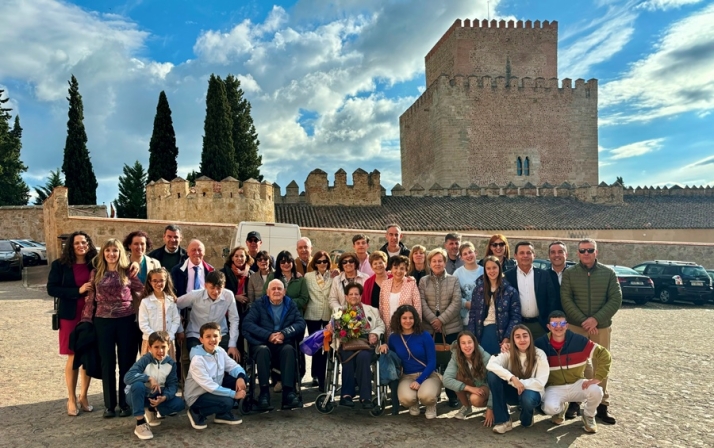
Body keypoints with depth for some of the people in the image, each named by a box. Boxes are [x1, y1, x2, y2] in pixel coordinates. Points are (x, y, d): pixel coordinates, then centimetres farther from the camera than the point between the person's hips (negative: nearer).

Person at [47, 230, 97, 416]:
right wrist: (78, 291, -16)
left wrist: (94, 288, -10)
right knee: (73, 357, 3)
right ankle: (71, 399, 17)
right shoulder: (60, 265, -3)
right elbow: (51, 289, -8)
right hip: (70, 316, -2)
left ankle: (83, 396, 23)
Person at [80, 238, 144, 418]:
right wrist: (86, 320, 4)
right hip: (103, 322, 1)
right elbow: (90, 299, 7)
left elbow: (144, 290, -3)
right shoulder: (96, 273, 6)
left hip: (126, 321, -1)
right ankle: (109, 405, 21)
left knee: (126, 363, 6)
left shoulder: (127, 272, 0)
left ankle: (125, 403, 19)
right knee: (107, 364, 9)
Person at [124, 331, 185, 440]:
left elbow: (173, 385, -11)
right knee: (138, 385, -38)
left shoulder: (171, 363, -10)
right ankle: (140, 424, -27)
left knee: (179, 404, -17)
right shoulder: (145, 360, -22)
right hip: (138, 395, -4)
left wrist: (164, 397, -29)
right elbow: (127, 377, -33)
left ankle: (152, 410, 12)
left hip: (156, 396, 4)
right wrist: (149, 378, -39)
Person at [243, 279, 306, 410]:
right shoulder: (259, 305, 12)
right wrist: (269, 335, -16)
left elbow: (301, 323, 1)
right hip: (262, 343, -1)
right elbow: (247, 324, -4)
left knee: (289, 349, -32)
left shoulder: (291, 305, 15)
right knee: (263, 350, -34)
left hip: (284, 345, 1)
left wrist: (284, 334, -16)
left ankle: (289, 392, -35)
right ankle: (264, 393, -31)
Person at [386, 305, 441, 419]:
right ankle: (413, 405, 8)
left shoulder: (424, 336, -7)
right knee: (406, 398, -33)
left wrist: (419, 380, -19)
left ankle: (431, 405, 5)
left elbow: (432, 362, -8)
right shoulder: (394, 338, 1)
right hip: (407, 376, 2)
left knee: (426, 395, -35)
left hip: (428, 375, -1)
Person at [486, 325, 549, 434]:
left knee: (527, 398, -40)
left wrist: (519, 382, -30)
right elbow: (490, 364, -27)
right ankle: (503, 420, -18)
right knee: (493, 374, -25)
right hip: (513, 392, 2)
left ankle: (527, 420, 1)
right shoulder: (508, 353, -9)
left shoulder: (539, 355, -12)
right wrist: (512, 378, -39)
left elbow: (540, 382, -18)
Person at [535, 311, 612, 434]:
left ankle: (588, 416, 7)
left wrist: (597, 378, -16)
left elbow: (604, 355, -8)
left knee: (596, 391, -30)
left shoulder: (579, 341, -13)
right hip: (554, 388, -1)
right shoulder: (540, 344, -13)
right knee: (550, 408, -31)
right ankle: (561, 408, 11)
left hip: (577, 384, 1)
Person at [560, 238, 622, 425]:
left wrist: (596, 319, -13)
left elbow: (616, 299, -3)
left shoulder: (608, 273, 4)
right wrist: (583, 320, -15)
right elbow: (566, 300, -5)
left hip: (602, 327, 1)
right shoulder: (569, 274, 1)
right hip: (576, 326, -1)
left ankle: (602, 405, 16)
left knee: (600, 365, 5)